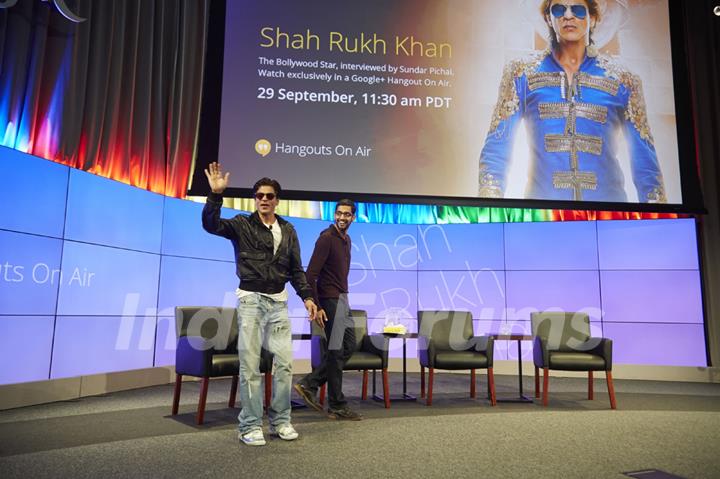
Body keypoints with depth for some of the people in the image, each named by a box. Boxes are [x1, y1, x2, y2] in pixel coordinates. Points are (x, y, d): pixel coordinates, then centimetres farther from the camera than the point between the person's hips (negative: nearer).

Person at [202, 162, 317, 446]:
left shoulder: (288, 230, 12)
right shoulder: (242, 225, 1)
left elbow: (296, 269, 15)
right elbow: (211, 225, -17)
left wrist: (307, 296, 5)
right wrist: (216, 194, -28)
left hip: (279, 302, 4)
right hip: (251, 300, -4)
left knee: (284, 362, 4)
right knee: (250, 365, -1)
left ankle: (280, 421, 18)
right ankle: (250, 426, 11)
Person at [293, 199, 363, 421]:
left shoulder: (347, 240, 12)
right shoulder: (326, 238, -15)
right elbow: (311, 274, -20)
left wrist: (344, 297, 15)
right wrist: (316, 306, -22)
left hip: (342, 299, 9)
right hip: (330, 300, -9)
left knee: (348, 346, 14)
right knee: (335, 352, -1)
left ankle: (309, 384, 19)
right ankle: (337, 406, 12)